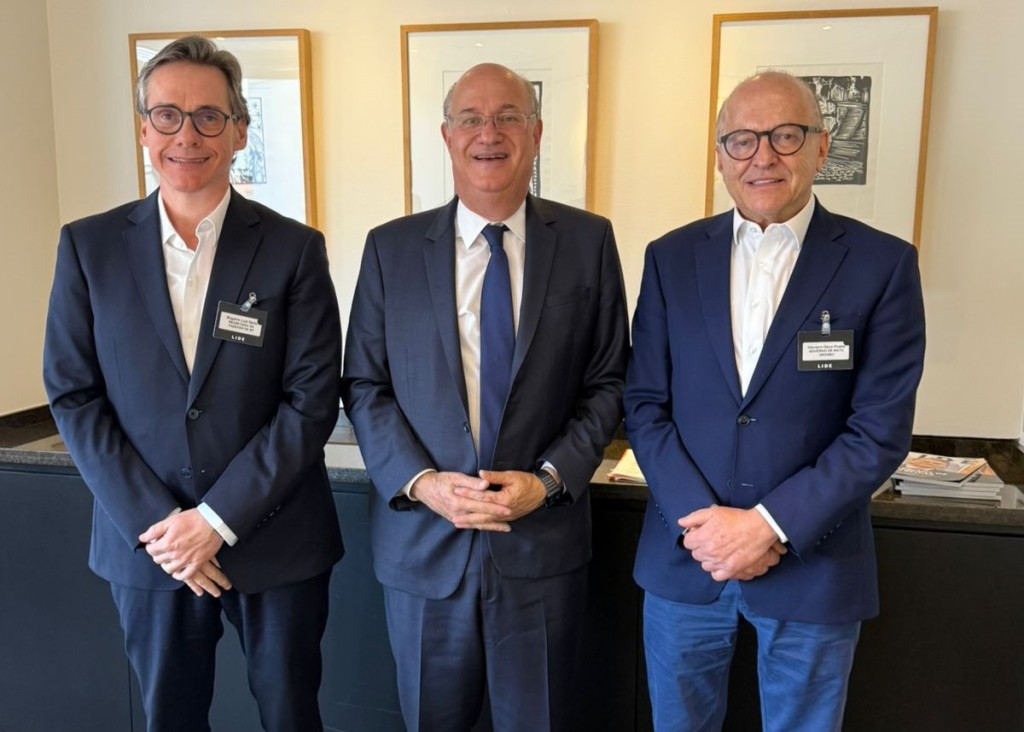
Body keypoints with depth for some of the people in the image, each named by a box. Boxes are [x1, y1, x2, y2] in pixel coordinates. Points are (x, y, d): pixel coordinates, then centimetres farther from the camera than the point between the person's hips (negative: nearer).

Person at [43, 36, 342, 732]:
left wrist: (216, 518, -13)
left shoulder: (295, 249, -6)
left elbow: (313, 400, -9)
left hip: (274, 542, -1)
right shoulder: (88, 245, 0)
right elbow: (73, 395, -1)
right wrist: (154, 523, -9)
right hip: (146, 543, 2)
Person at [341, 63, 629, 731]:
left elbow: (608, 383, 0)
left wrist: (548, 480, -12)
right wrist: (421, 482, -12)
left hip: (543, 542, 0)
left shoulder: (588, 241, -2)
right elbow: (364, 387, 1)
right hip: (421, 540, 1)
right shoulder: (391, 248, 0)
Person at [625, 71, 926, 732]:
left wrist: (771, 525, -15)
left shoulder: (882, 264, -6)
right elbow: (645, 404, 0)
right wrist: (700, 518, -12)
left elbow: (881, 428, -9)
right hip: (684, 559, 2)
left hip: (814, 568, -1)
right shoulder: (672, 258, 1)